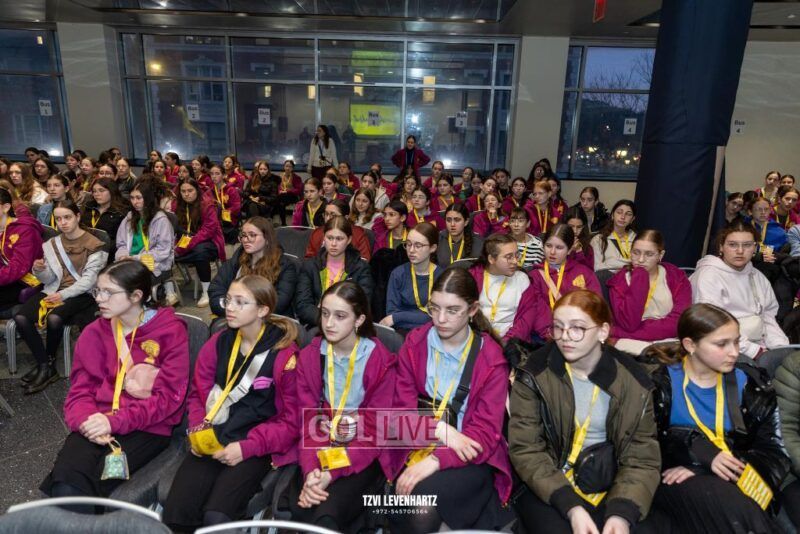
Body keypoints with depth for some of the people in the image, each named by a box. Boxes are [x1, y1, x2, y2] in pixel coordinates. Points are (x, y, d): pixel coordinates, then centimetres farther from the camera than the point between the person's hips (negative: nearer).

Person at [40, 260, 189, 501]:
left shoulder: (171, 331, -4)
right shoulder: (94, 332, 10)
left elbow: (169, 396, -8)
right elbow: (80, 389, 9)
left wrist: (114, 422, -17)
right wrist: (86, 420, -13)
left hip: (147, 429, -3)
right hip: (97, 425, 3)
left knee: (94, 483, -25)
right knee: (65, 484, -24)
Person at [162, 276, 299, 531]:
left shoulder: (284, 353, -9)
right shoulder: (217, 344, 6)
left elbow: (293, 419, -6)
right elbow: (197, 394, 16)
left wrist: (247, 447, -14)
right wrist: (199, 432, -2)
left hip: (257, 447, -4)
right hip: (211, 441, 4)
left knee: (216, 516, -24)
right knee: (174, 513, -19)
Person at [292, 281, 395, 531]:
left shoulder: (381, 362, -10)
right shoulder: (309, 356, 1)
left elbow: (374, 431, -11)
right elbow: (307, 419, -2)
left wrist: (331, 474, -21)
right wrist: (310, 470, -19)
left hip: (363, 456, -3)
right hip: (320, 451, 4)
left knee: (327, 514, -28)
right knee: (299, 510, -22)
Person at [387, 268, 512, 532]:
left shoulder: (491, 359, -6)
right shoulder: (414, 344, 1)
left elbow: (485, 433, -10)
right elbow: (402, 412, -1)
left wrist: (435, 461, -24)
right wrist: (441, 430, -20)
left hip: (469, 457, -2)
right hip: (417, 448, 2)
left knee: (423, 494, -30)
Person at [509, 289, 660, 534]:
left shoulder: (633, 381, -3)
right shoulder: (534, 374, -8)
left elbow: (642, 457, -2)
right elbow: (525, 450, -10)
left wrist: (622, 512, -18)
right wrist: (571, 507, -20)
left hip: (610, 488, 2)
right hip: (546, 489, -2)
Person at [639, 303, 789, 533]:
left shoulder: (749, 383, 11)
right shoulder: (661, 381, 2)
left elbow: (774, 452, 3)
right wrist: (703, 455, -20)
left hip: (735, 480, 2)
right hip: (678, 480, -2)